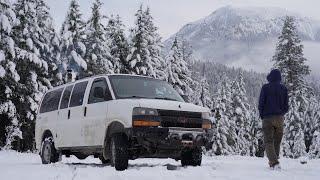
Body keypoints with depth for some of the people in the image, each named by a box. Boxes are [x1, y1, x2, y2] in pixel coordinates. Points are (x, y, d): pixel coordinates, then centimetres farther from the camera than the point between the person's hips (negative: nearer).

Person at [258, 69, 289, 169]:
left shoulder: (265, 87, -3)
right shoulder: (283, 89, 5)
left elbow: (261, 103, -4)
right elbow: (286, 106, 5)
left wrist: (262, 115, 10)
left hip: (267, 118, -3)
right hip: (279, 118, 3)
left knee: (268, 142, -3)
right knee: (277, 142, 13)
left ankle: (274, 162, -20)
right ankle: (273, 162, 15)